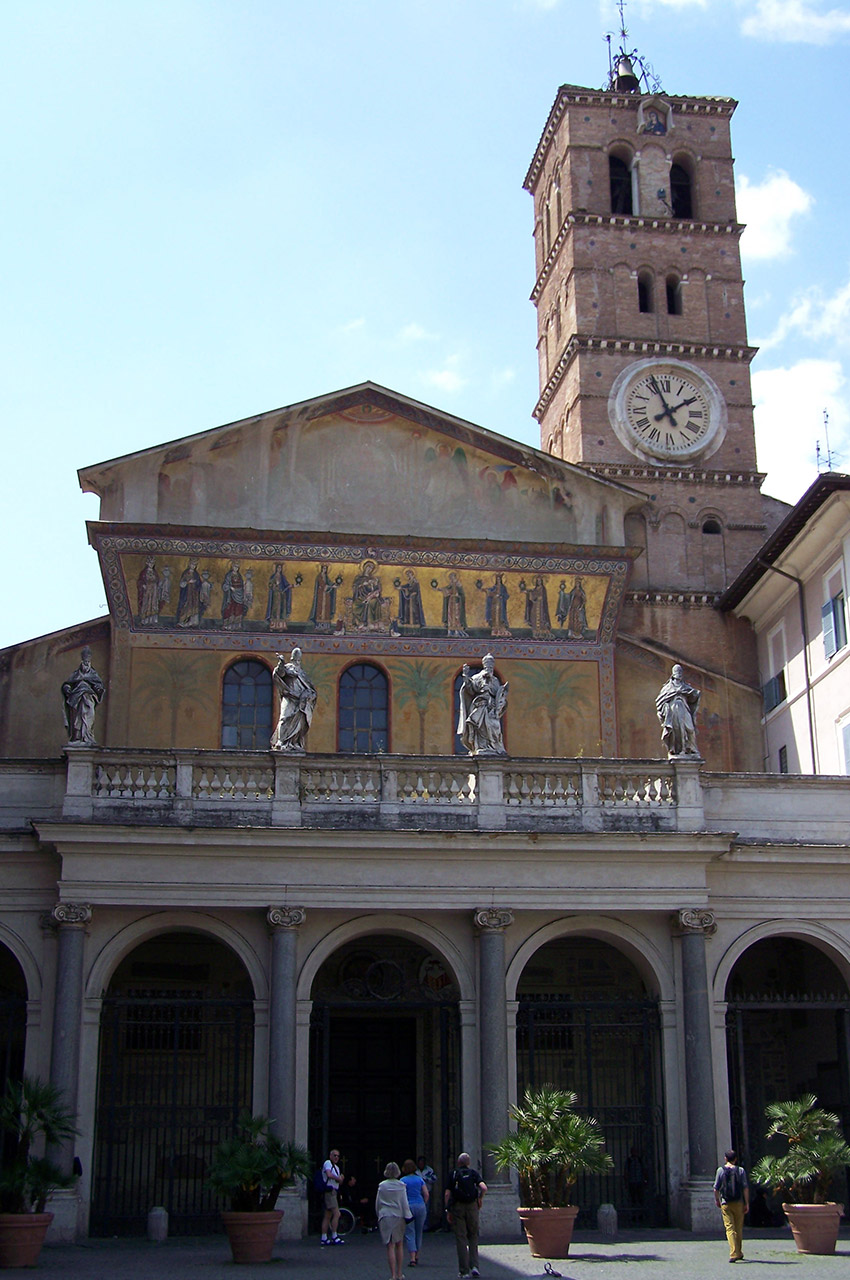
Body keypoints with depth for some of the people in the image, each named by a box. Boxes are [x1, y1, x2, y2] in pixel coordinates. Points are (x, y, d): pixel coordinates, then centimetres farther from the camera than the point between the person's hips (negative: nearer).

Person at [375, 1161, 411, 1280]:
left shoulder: (382, 1186, 1)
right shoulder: (401, 1186, -3)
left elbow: (377, 1203, 8)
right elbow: (404, 1203, -4)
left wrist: (379, 1215, 21)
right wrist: (407, 1216, 2)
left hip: (385, 1217, 0)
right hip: (398, 1216, 0)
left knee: (390, 1246, 0)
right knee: (399, 1245, 14)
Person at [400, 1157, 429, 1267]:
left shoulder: (403, 1180, -4)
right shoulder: (420, 1179, 5)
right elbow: (426, 1194, 1)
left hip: (408, 1208, -3)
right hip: (420, 1207, 3)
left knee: (409, 1233, -1)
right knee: (419, 1232, 17)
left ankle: (412, 1258, -13)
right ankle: (417, 1257, 24)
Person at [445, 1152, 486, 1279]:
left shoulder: (453, 1174, 4)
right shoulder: (474, 1173, 4)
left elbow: (447, 1194, -1)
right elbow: (484, 1188, -11)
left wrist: (448, 1210, 4)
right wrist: (480, 1199, 5)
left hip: (457, 1207, 0)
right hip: (472, 1207, 0)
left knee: (460, 1238, 3)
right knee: (473, 1236, 16)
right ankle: (474, 1265, 3)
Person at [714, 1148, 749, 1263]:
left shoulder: (721, 1170, -1)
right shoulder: (740, 1170, -1)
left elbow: (716, 1189, 0)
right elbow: (745, 1188, -5)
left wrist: (717, 1200, 16)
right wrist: (747, 1203, 0)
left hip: (726, 1204, -1)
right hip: (738, 1203, 1)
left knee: (730, 1228, -3)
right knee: (739, 1229, 15)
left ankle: (734, 1254, -16)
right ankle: (739, 1253, 25)